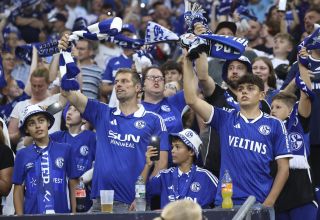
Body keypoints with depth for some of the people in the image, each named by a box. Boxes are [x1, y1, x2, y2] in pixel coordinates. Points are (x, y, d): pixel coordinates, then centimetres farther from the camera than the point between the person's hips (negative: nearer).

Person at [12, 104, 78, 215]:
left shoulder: (65, 150, 4)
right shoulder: (22, 155, 6)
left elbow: (73, 184, 7)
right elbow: (18, 190, 9)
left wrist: (74, 214, 2)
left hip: (61, 214, 0)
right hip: (32, 215, 0)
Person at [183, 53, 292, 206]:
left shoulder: (274, 125, 6)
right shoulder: (226, 119, 10)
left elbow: (283, 168, 4)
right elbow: (191, 100, 1)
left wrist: (269, 203, -6)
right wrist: (187, 61, -3)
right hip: (225, 202, 1)